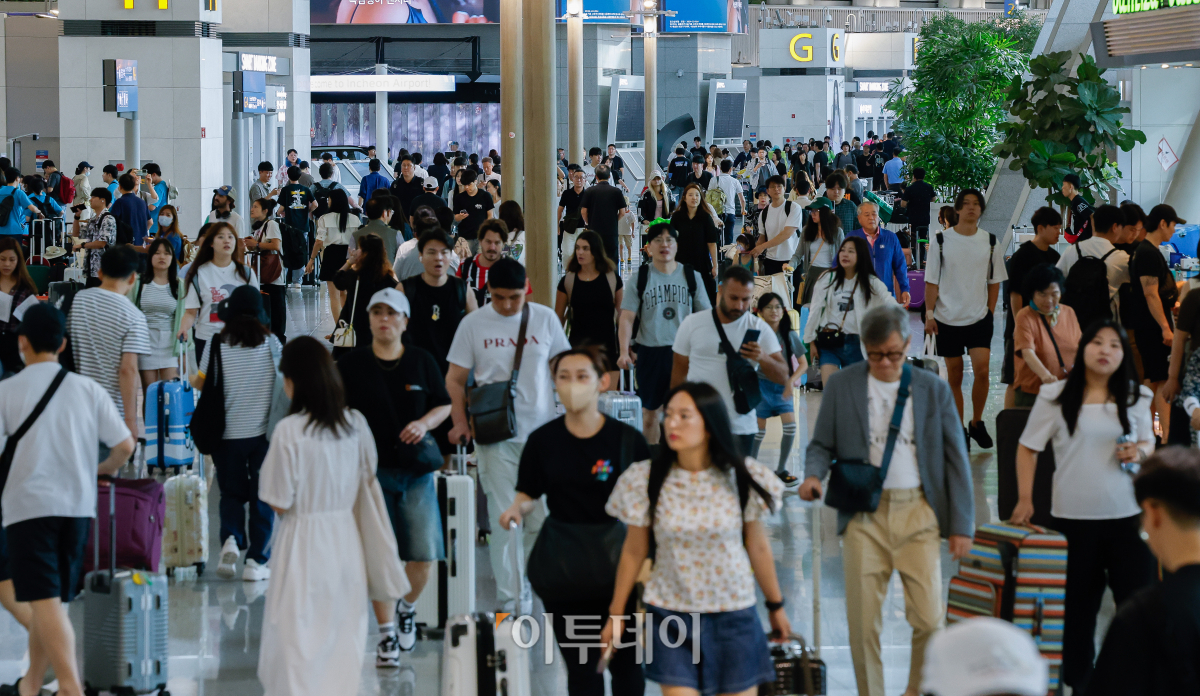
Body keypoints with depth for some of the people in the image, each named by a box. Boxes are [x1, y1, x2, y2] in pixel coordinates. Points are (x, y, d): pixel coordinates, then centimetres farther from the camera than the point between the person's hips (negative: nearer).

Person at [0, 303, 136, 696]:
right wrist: (102, 471, 22)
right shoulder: (88, 388, 5)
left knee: (46, 601, -8)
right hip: (78, 505, 4)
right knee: (53, 600, 16)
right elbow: (125, 445, 3)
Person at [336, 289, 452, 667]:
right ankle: (387, 635, 5)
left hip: (416, 469, 1)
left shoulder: (422, 361, 5)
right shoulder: (351, 364, 2)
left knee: (424, 555, -2)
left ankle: (406, 607, 28)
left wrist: (425, 423, -9)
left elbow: (444, 405, 10)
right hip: (371, 468, -1)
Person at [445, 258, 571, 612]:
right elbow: (455, 379, 4)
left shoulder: (545, 318, 3)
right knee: (503, 519, 0)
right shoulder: (474, 323, 0)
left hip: (541, 432, 1)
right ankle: (508, 598, 5)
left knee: (542, 517, 4)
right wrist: (460, 421, -9)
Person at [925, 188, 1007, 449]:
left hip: (979, 318, 0)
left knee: (981, 369, -14)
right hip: (948, 318, 0)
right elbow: (932, 281, 1)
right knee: (954, 376, 5)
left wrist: (989, 311, 5)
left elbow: (995, 281, 10)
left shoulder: (990, 242, 4)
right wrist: (929, 314, -6)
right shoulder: (941, 241, 0)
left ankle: (977, 423, 4)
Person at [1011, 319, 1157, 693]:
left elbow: (1148, 440, 19)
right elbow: (1028, 448, 3)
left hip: (1128, 515, 2)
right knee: (1079, 605, 10)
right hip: (1074, 517, -1)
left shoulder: (1136, 398, 6)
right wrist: (1025, 499, -4)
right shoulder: (1056, 396, -2)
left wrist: (1141, 451, -5)